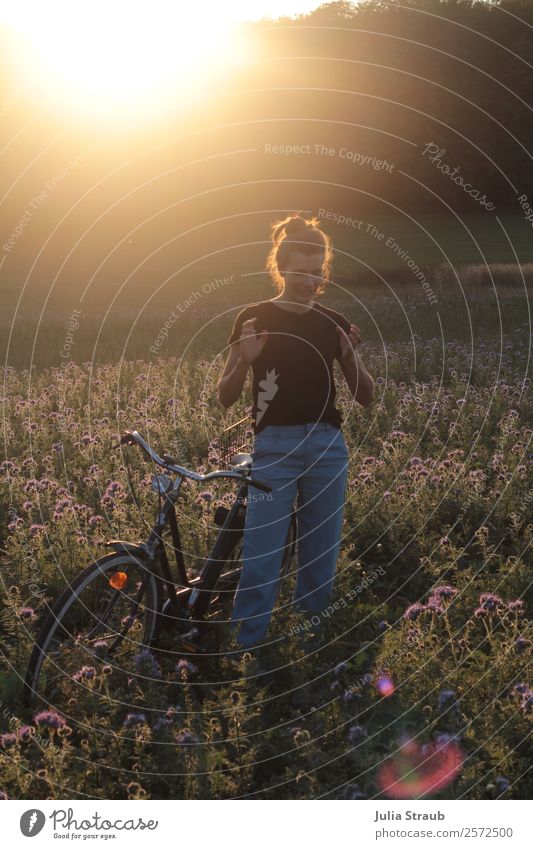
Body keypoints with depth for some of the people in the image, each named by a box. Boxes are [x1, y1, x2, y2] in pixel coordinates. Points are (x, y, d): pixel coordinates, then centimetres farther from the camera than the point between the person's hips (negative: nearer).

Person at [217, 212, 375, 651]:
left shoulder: (335, 323, 7)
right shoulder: (254, 318, 0)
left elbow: (367, 397, 8)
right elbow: (226, 397, 0)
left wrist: (351, 355, -11)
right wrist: (245, 360, -19)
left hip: (328, 445, 3)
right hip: (274, 446, -3)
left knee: (322, 556, 9)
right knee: (261, 558, -5)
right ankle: (247, 647, 6)